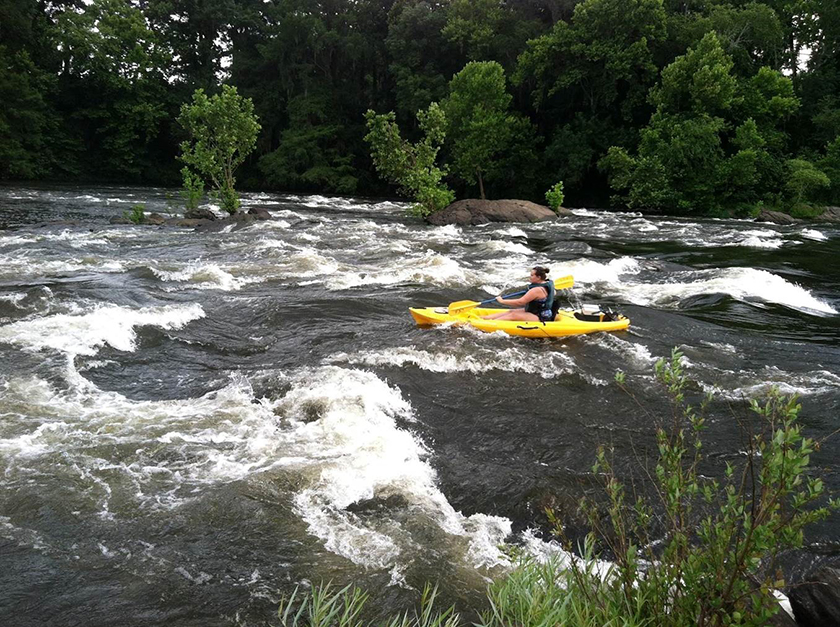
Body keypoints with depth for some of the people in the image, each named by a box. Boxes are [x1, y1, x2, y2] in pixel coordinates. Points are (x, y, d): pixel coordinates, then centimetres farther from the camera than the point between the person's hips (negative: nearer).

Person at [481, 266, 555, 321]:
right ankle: (485, 317, 3)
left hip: (540, 318, -10)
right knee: (511, 311, 5)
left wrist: (502, 301, -16)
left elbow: (520, 302, -24)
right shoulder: (549, 283, 3)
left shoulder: (537, 290, -26)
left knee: (513, 315, -18)